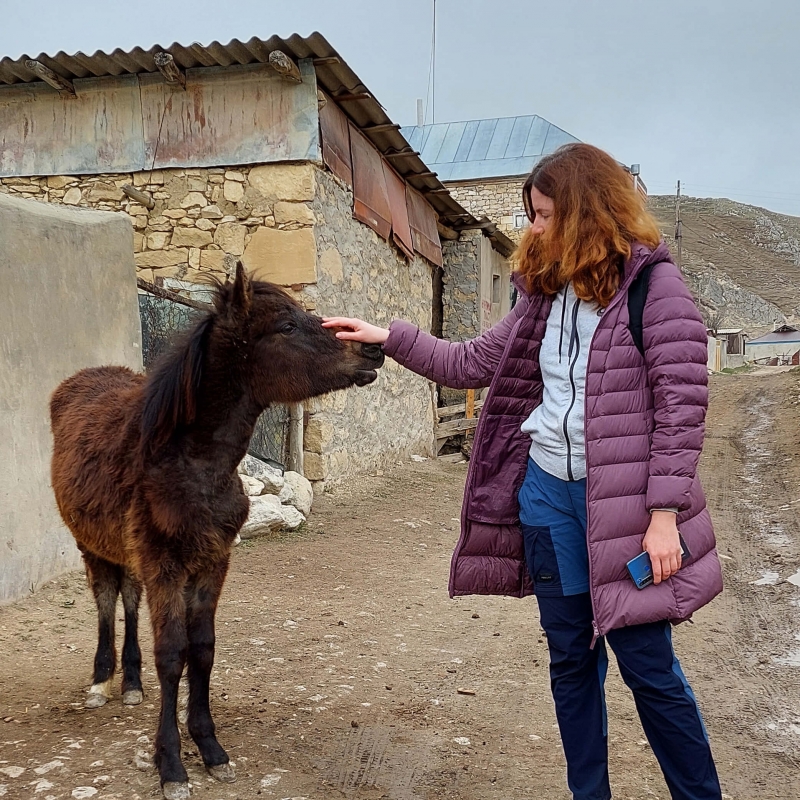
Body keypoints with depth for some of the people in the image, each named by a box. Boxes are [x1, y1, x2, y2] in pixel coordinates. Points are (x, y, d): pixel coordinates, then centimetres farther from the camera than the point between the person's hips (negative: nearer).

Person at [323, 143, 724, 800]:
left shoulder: (652, 283, -9)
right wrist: (386, 337, 8)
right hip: (547, 488, 6)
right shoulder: (547, 293, 11)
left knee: (647, 664, 3)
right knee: (570, 658, 15)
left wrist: (665, 513, -18)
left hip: (622, 499, -6)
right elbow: (472, 363, 15)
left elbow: (682, 405, -13)